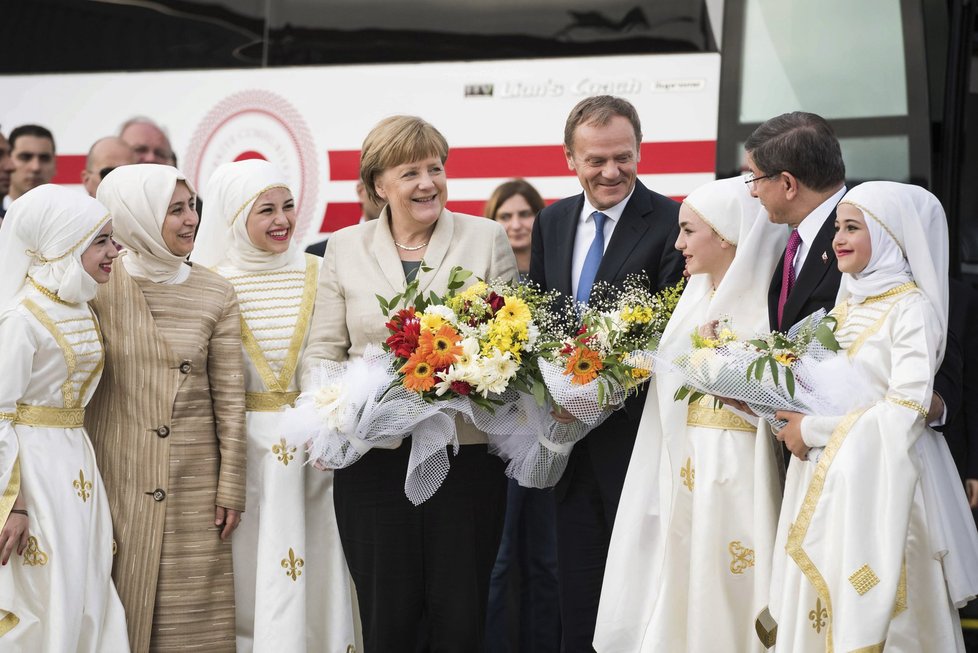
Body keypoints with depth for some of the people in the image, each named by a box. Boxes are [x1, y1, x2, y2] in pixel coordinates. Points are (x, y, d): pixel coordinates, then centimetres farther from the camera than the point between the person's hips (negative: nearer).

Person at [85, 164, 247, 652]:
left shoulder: (215, 295, 1)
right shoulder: (98, 287, -4)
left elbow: (229, 397, 2)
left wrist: (231, 487, 1)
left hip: (193, 481, 1)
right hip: (116, 477, -1)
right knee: (119, 610, 5)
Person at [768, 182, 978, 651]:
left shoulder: (913, 308, -10)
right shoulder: (846, 305, 13)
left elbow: (906, 410, -18)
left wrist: (813, 430, -13)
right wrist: (795, 417, 3)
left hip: (881, 478, -7)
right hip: (826, 479, 7)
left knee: (869, 615, -4)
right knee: (819, 609, 6)